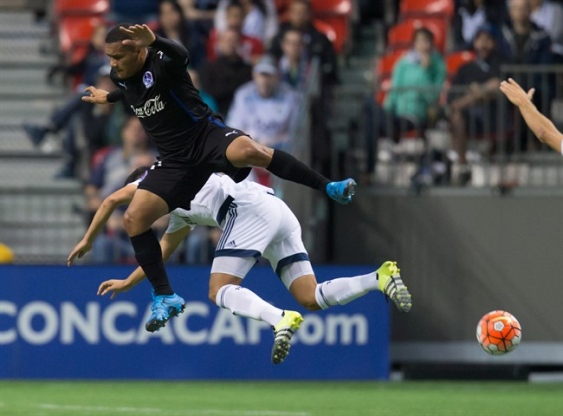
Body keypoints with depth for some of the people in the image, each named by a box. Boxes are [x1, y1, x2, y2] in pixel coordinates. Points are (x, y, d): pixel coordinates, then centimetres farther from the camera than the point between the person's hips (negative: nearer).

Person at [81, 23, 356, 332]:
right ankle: (165, 297, 0)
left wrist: (154, 41, -65)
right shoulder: (121, 76, 4)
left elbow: (181, 56, -45)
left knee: (249, 150, -40)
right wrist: (109, 98, 47)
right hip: (176, 160, 7)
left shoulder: (162, 63, -18)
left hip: (207, 135, -7)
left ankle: (328, 187, -29)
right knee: (134, 219, -9)